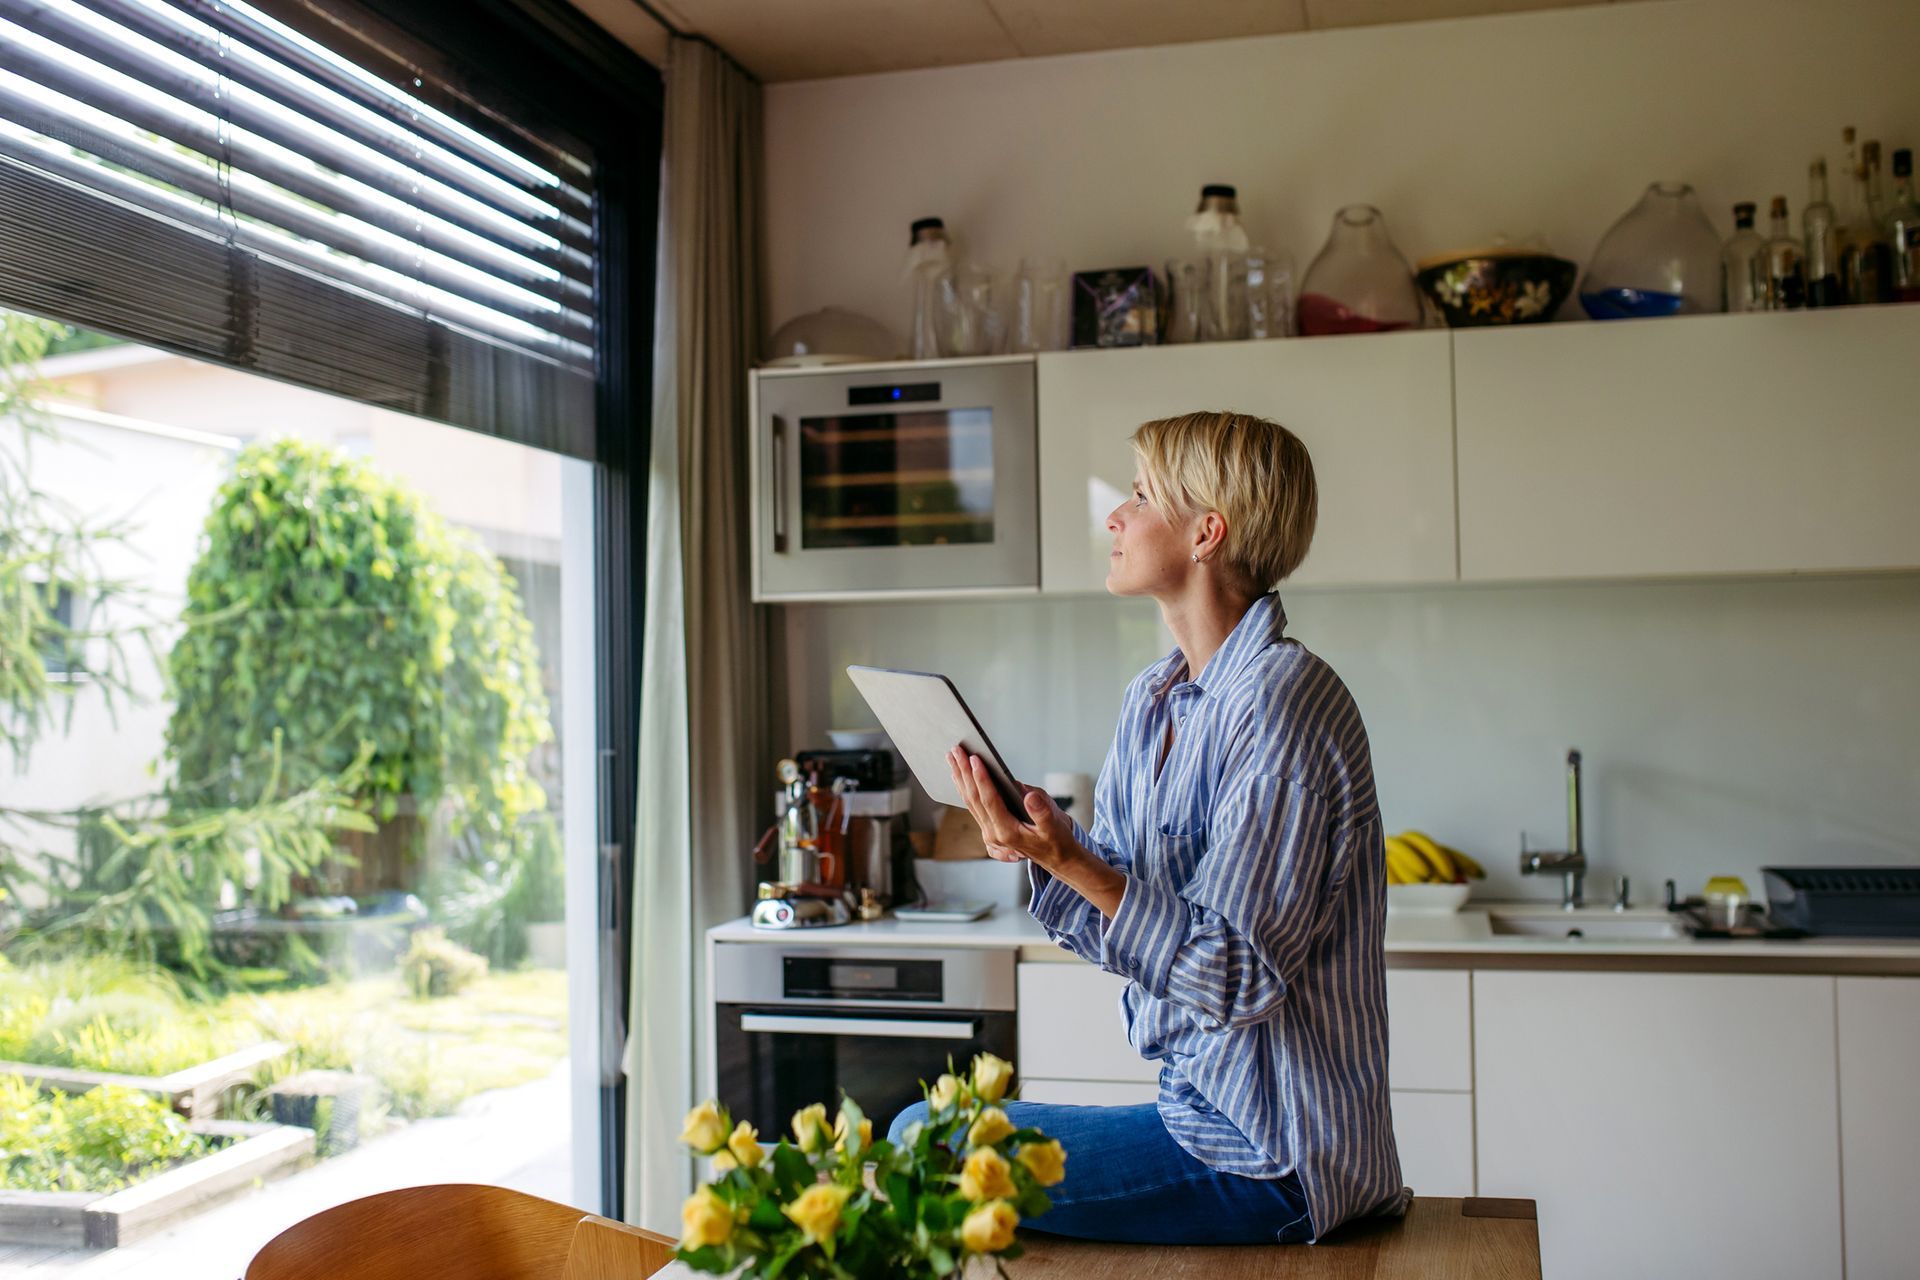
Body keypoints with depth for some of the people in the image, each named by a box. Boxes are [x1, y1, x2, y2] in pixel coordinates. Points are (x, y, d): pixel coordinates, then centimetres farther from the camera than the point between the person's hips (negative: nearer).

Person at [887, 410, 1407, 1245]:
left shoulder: (1280, 701, -20)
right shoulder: (1150, 699, 8)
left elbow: (1240, 978, -22)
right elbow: (1119, 924, 9)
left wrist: (1075, 864, -29)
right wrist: (1045, 848, -9)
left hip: (1269, 1154, -8)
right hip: (1201, 1106, 8)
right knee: (916, 1129, 9)